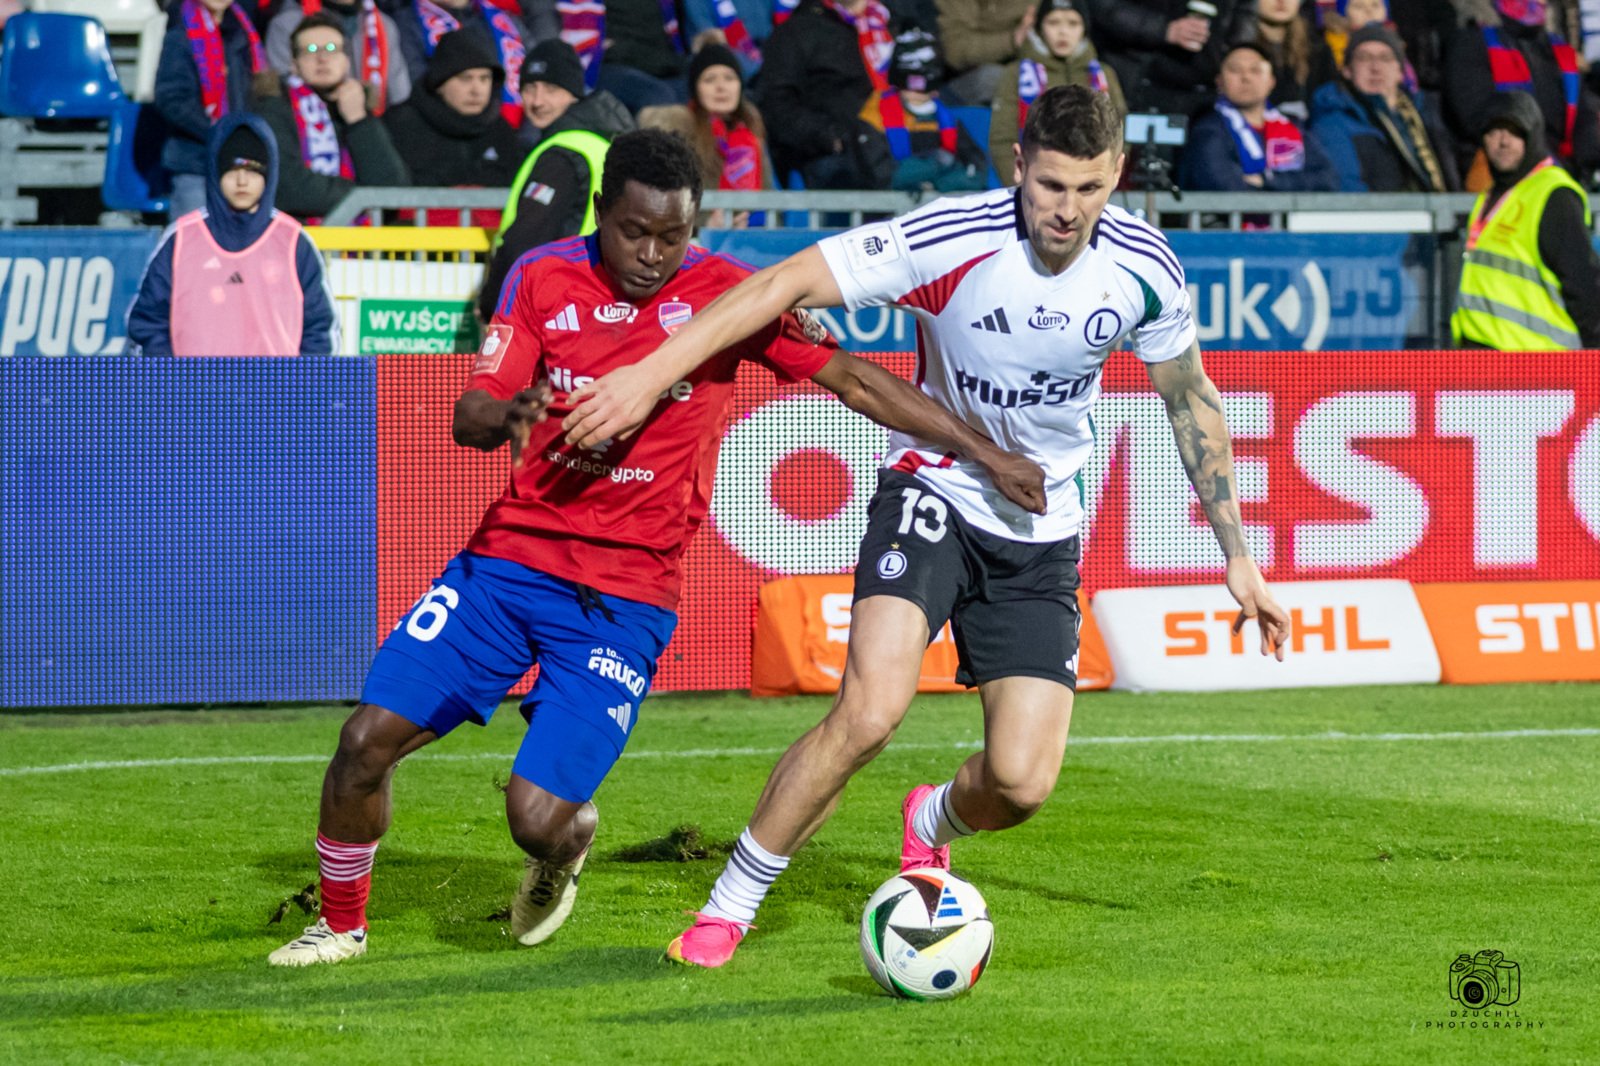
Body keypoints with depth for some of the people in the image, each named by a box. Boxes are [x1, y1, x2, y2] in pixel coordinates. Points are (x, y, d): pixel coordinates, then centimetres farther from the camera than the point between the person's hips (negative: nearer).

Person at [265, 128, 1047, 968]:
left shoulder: (723, 295, -6)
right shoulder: (544, 277, 1)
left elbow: (855, 380, -4)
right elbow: (469, 415, -3)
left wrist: (983, 452, -7)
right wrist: (503, 416, -27)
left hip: (626, 597, -3)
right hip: (510, 554, 3)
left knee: (538, 822, -13)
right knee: (369, 739, -7)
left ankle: (568, 844, 26)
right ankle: (341, 924, 18)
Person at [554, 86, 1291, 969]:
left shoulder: (1143, 268, -10)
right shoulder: (951, 240, -23)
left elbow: (1190, 401, 7)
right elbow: (787, 284, -23)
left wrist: (1237, 555, 8)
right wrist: (652, 373, -33)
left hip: (1041, 533, 3)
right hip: (933, 490, -3)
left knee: (1021, 783, -8)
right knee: (870, 711, -26)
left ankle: (933, 823, 32)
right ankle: (727, 910, -8)